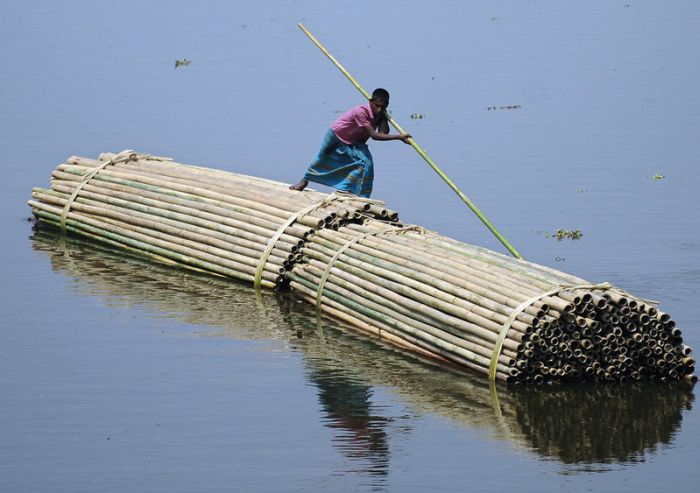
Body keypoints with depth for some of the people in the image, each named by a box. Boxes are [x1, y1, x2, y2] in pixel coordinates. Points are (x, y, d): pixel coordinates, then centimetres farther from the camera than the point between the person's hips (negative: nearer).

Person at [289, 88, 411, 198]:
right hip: (335, 136, -5)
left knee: (367, 164, -17)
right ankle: (305, 181, 48)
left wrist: (383, 115, -34)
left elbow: (383, 132, -31)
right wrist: (398, 137, -50)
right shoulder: (360, 111, -40)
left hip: (354, 143, 5)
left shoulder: (379, 114, -19)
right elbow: (373, 135, -44)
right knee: (321, 159, 19)